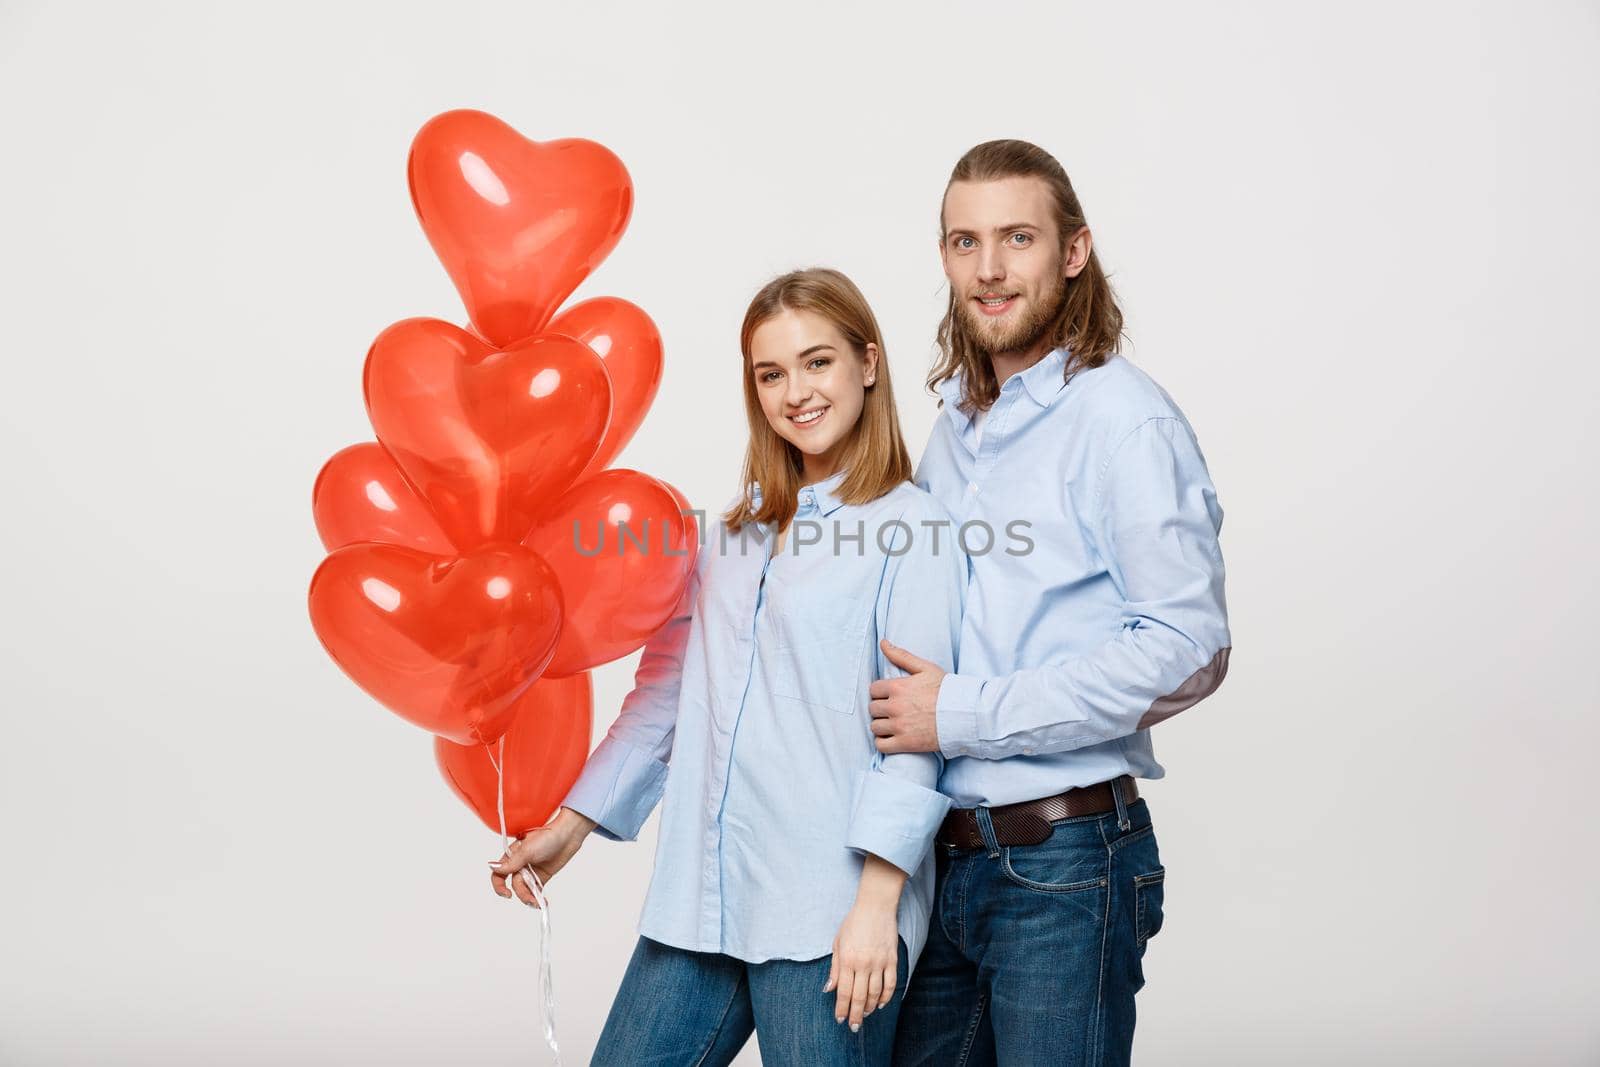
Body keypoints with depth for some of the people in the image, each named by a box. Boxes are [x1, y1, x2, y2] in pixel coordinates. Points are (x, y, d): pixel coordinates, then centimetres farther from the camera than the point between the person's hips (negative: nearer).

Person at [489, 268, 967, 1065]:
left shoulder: (911, 527, -5)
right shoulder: (734, 532, 16)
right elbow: (667, 686, 19)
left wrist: (877, 904, -17)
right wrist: (573, 823, 17)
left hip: (828, 912, -6)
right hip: (700, 898, 6)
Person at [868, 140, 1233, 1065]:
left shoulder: (1124, 419, -11)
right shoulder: (956, 429, 14)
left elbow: (1189, 647, -18)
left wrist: (968, 715, -17)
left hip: (1065, 860, -7)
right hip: (943, 856, 7)